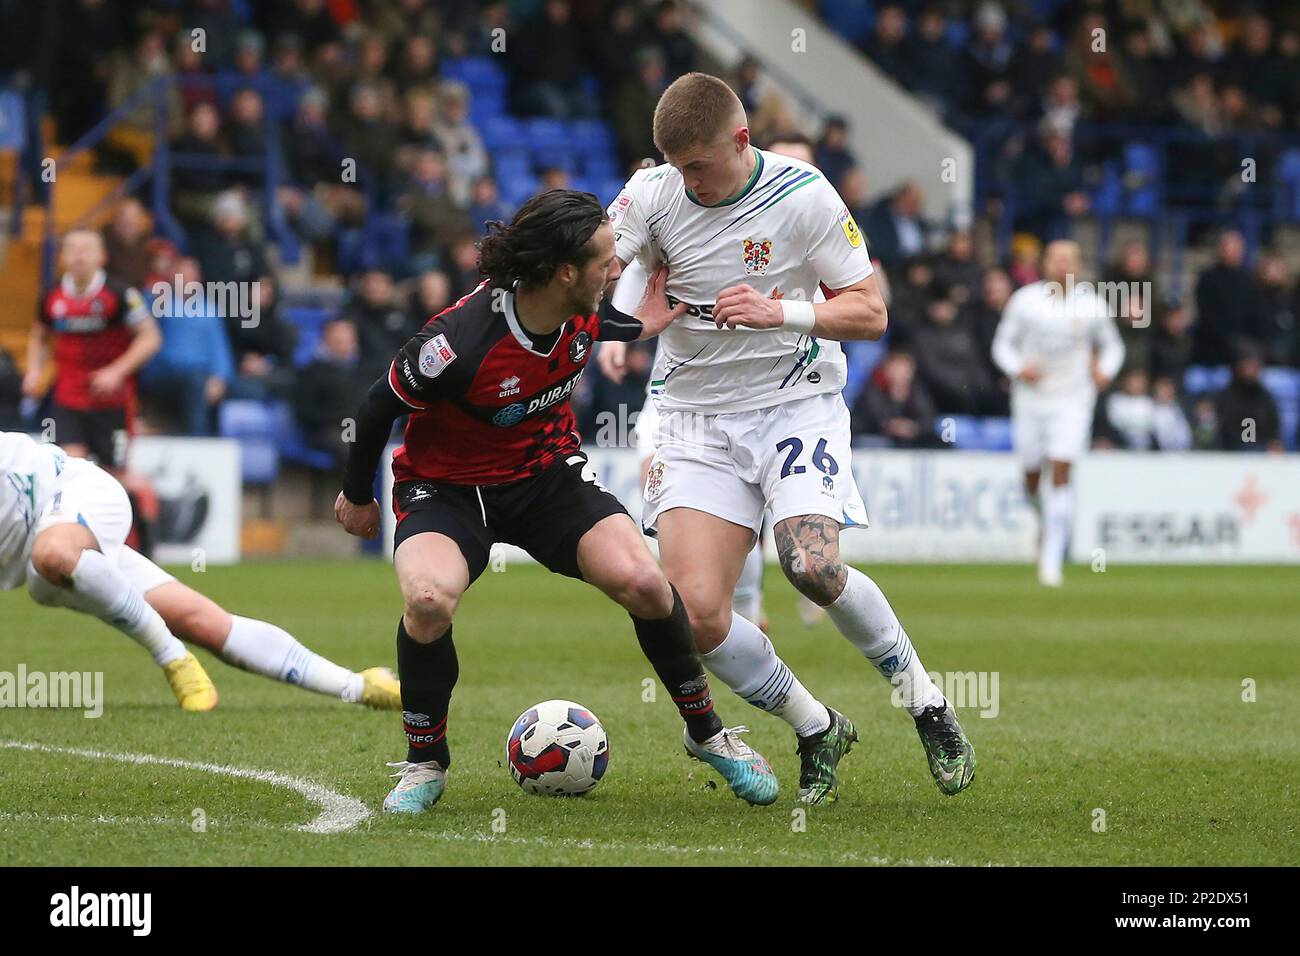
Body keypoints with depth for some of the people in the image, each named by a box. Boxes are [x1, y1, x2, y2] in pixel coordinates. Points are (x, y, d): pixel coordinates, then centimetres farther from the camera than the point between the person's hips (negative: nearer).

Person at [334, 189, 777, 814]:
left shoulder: (580, 314, -14)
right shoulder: (459, 342, -33)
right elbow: (379, 405, -14)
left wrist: (637, 329, 8)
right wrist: (356, 496, 1)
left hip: (548, 470, 4)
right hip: (446, 485, -4)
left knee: (640, 581, -18)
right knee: (430, 599, -34)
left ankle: (706, 733, 7)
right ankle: (425, 762, -8)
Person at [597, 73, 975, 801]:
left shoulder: (803, 195, -10)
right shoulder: (654, 194, -5)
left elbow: (869, 312, -7)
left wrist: (781, 312, -23)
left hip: (798, 405, -3)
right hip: (698, 419, 3)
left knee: (813, 566, -27)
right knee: (695, 612, -13)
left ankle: (923, 697, -1)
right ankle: (817, 730, 10)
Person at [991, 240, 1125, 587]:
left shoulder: (1092, 305, 0)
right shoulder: (1024, 301, -2)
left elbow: (1112, 346, 14)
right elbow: (1003, 343, 5)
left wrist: (1105, 371, -6)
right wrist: (1018, 369, -14)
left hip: (1073, 402, -1)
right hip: (1031, 398, 1)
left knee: (1061, 474, -14)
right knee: (1031, 477, 7)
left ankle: (1052, 559, -12)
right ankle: (1043, 523, 41)